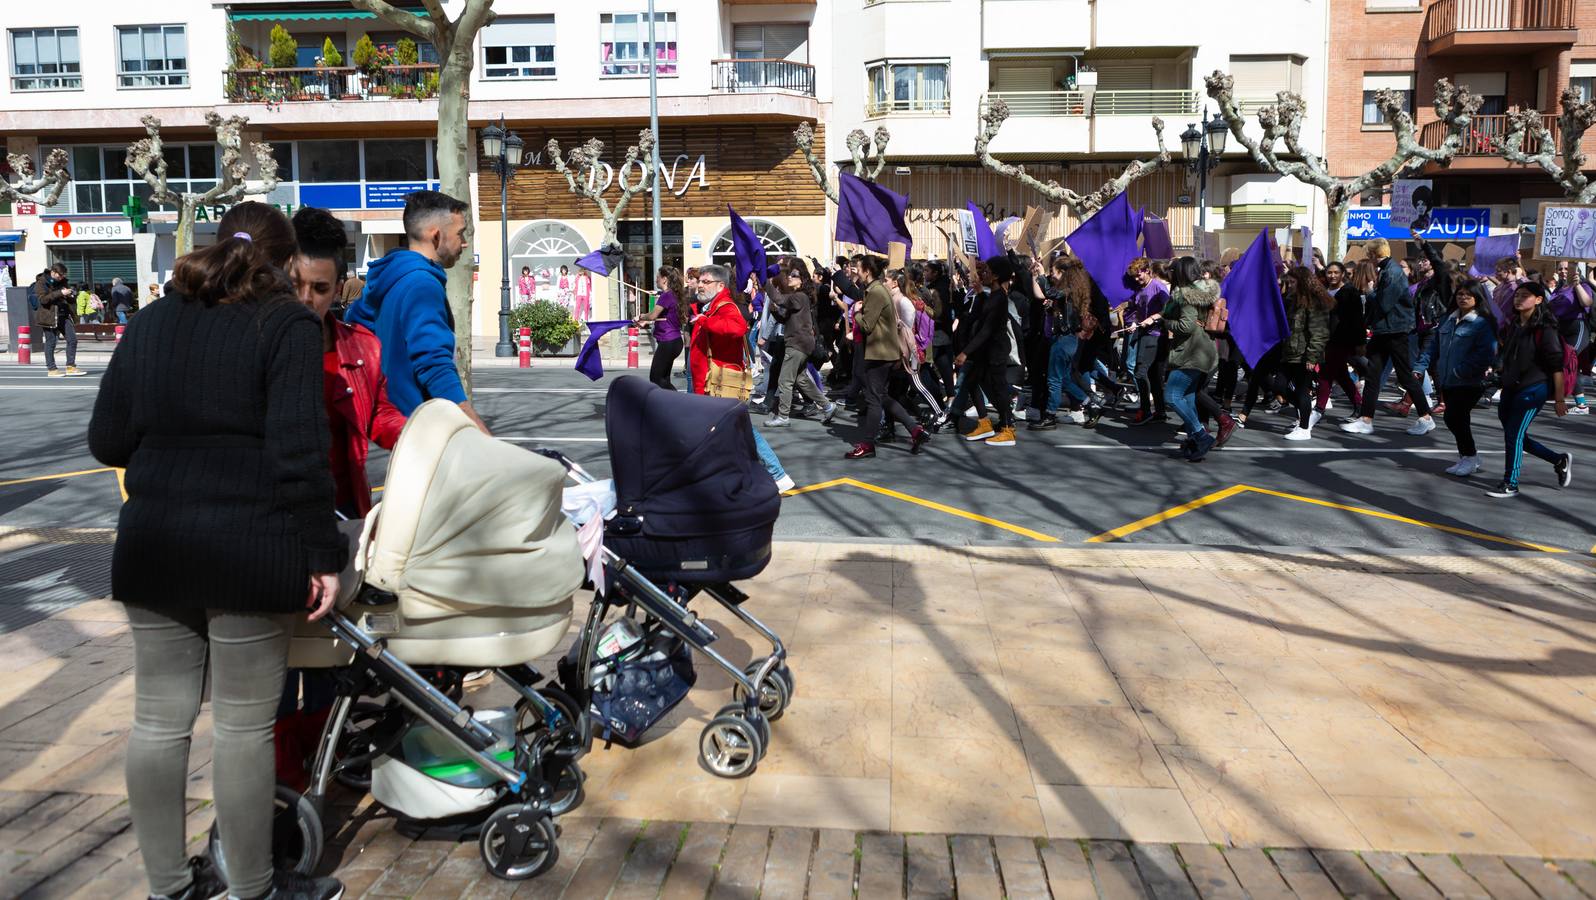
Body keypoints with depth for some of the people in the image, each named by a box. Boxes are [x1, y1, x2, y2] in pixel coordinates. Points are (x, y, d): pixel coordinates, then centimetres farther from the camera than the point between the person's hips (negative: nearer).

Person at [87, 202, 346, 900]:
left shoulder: (149, 324, 11)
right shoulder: (286, 326, -7)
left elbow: (106, 441, 11)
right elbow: (299, 450, -16)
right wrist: (322, 554, -13)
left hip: (153, 548, 6)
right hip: (248, 551, -6)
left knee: (158, 720, 13)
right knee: (243, 727, 4)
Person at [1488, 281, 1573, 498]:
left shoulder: (1544, 328, -12)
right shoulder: (1514, 325, 10)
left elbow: (1557, 365, -13)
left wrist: (1559, 399, -14)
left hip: (1532, 389, -8)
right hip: (1510, 388, 8)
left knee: (1513, 435, -7)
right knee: (1518, 437, 12)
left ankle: (1510, 484, 4)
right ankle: (1559, 460, 31)